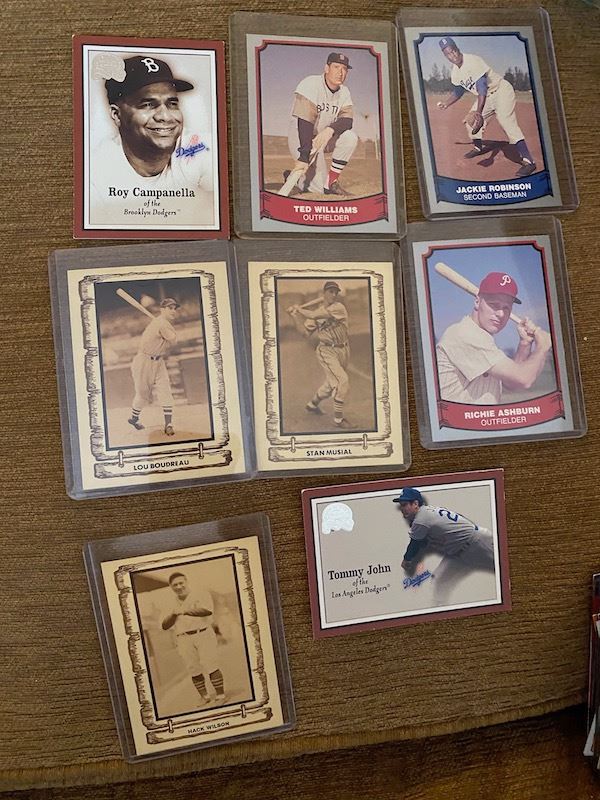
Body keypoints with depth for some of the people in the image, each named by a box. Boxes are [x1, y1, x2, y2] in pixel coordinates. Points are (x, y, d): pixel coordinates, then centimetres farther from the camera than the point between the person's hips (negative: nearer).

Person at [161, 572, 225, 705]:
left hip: (203, 635, -4)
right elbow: (165, 626, 12)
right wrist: (173, 614, -6)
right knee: (194, 671, 0)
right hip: (184, 640, 4)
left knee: (211, 667, -11)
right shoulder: (174, 604, 18)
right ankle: (205, 699, 9)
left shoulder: (201, 594, 2)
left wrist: (185, 611, -21)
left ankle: (221, 696, -7)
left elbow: (208, 610, -16)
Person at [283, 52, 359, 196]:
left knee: (350, 137, -23)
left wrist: (330, 130, -36)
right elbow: (304, 122, -30)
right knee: (320, 188, -13)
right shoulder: (310, 84, -20)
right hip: (300, 137, -6)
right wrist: (304, 156, -39)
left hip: (325, 137, 6)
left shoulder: (344, 92, 1)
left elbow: (347, 120, -13)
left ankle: (331, 182, -11)